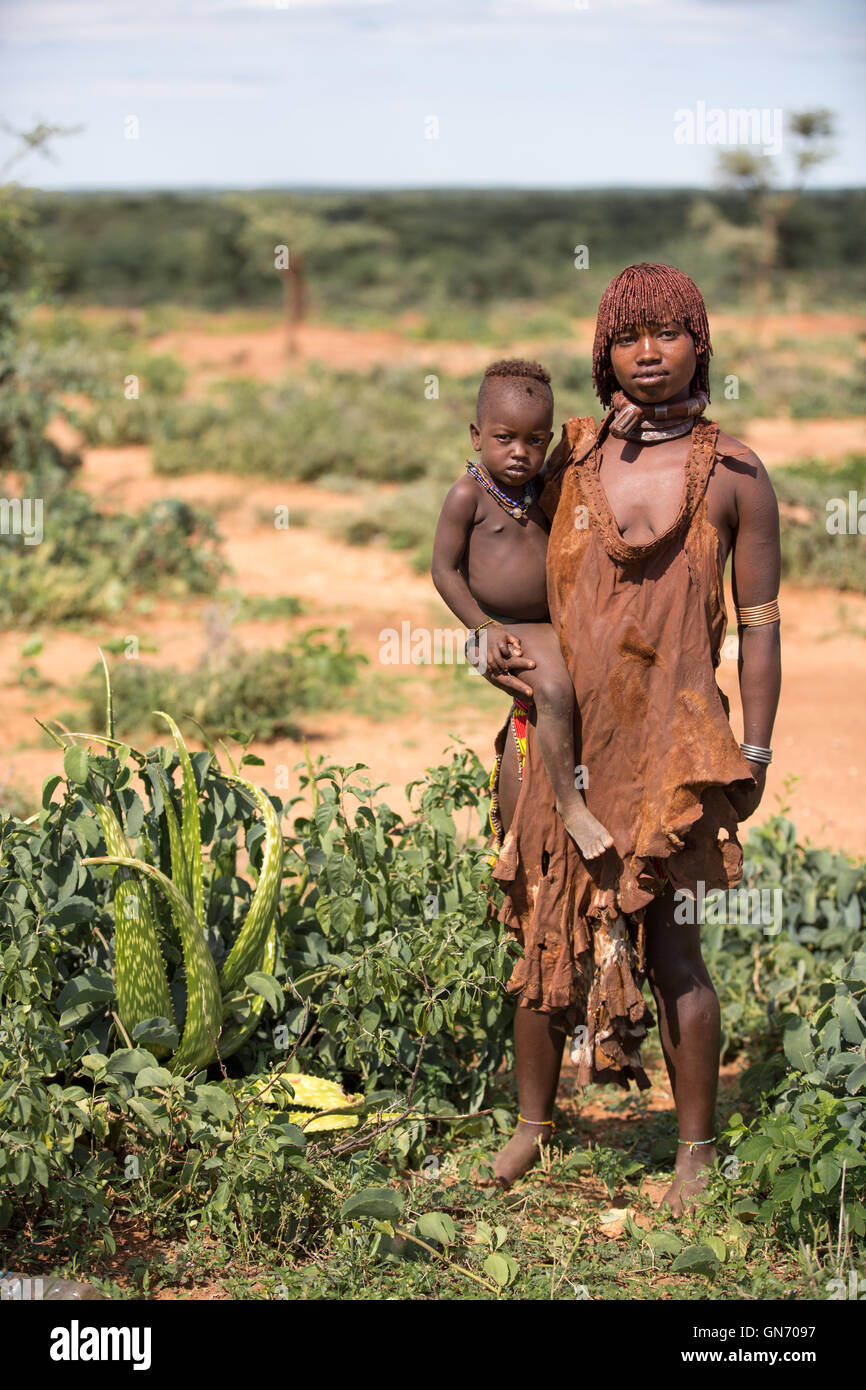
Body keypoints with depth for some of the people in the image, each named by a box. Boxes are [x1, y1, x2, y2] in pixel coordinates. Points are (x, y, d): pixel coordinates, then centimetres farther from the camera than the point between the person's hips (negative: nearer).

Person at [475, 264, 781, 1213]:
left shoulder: (733, 475, -1)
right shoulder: (567, 457, 6)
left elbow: (758, 623, 2)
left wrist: (755, 752, -1)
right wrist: (496, 655, 2)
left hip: (669, 743, -3)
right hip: (561, 735, 3)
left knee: (669, 945, -1)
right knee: (544, 930, 10)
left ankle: (698, 1147, 14)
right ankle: (532, 1124, 26)